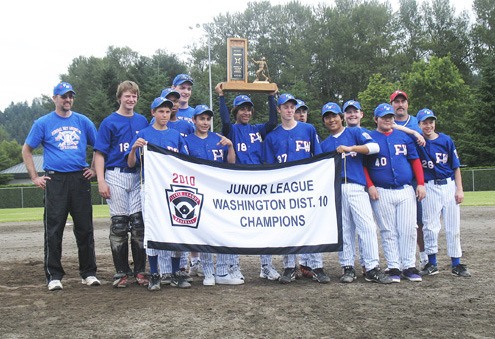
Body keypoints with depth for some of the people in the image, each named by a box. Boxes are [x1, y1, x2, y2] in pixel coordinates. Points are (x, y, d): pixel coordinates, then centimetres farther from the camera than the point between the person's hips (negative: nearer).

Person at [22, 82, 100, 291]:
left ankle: (89, 273, 12)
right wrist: (34, 177, 2)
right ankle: (54, 276, 6)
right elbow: (26, 150, 10)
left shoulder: (83, 121, 12)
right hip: (55, 180, -2)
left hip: (80, 179, 2)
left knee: (85, 228, 3)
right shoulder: (43, 123, 7)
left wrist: (95, 170, 8)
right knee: (54, 230, -2)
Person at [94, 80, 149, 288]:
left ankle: (140, 270, 11)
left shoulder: (142, 121, 12)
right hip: (116, 176, -3)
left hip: (138, 177, 3)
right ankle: (121, 272, 9)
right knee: (119, 224, 0)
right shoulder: (109, 122, 1)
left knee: (139, 224, 3)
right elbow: (99, 154, -2)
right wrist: (101, 181, -12)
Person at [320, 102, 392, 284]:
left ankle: (372, 269, -7)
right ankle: (348, 267, 10)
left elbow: (374, 147, -6)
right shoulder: (324, 144, 21)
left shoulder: (355, 132, 10)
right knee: (343, 230, 3)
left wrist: (350, 148, -15)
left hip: (356, 187, -3)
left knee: (367, 226, -10)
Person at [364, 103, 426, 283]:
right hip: (381, 193, -2)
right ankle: (394, 268, 7)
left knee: (408, 230, 0)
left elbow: (415, 160, 11)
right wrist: (370, 186, -9)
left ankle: (409, 267, 8)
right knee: (388, 232, 1)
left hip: (406, 190, 2)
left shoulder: (404, 136, 13)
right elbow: (363, 164, 3)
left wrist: (421, 184, 2)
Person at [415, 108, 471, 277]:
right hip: (429, 187, -1)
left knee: (453, 227, 4)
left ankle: (456, 264, 12)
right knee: (430, 226, 1)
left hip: (449, 185, 1)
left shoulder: (446, 140, 3)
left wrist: (459, 189, -1)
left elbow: (456, 167, 4)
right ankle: (432, 264, 11)